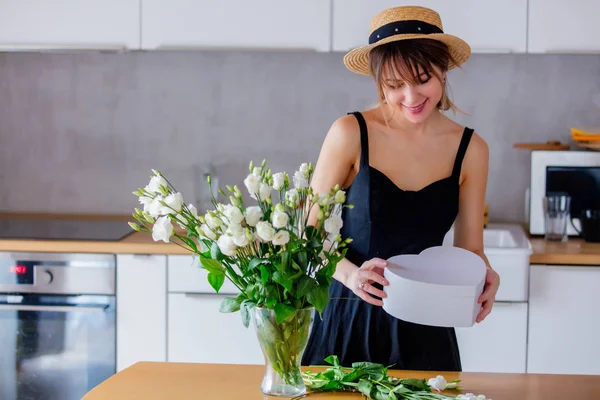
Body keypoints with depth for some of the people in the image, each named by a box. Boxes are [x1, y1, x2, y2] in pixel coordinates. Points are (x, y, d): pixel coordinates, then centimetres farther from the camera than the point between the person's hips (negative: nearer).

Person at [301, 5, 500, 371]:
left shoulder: (470, 149, -2)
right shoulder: (351, 134, -10)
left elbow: (470, 248, 4)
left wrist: (484, 276, -18)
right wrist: (350, 274, -24)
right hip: (350, 317, -2)